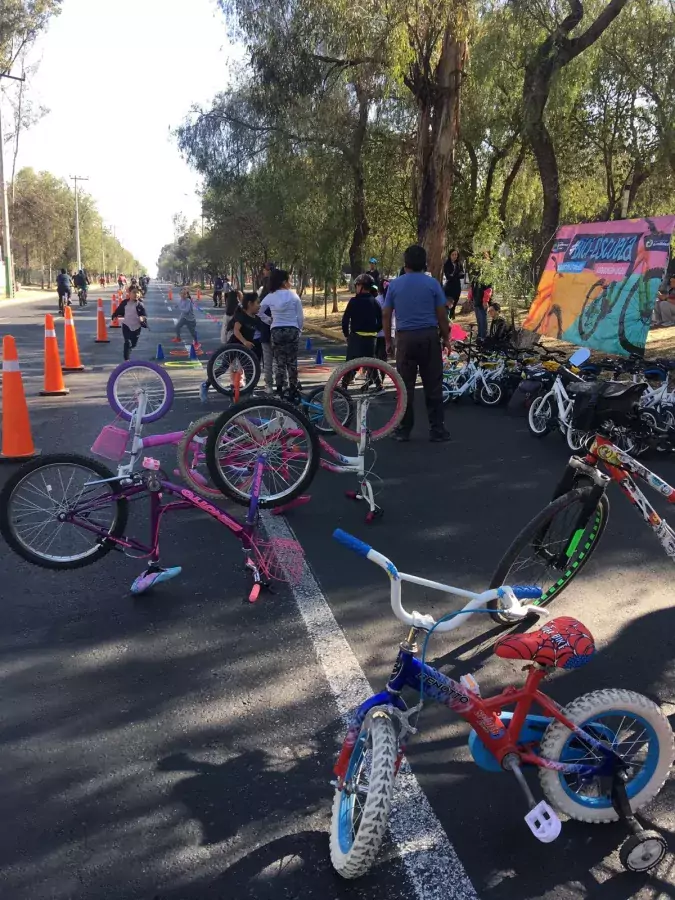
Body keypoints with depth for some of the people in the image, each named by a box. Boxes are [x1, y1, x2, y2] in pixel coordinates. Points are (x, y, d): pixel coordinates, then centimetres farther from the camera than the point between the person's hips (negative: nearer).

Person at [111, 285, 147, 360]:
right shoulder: (125, 302, -1)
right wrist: (114, 316, 6)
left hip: (136, 326, 0)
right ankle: (127, 359, -11)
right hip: (126, 325, 0)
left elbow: (145, 315, -7)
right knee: (127, 342, -12)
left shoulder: (140, 305, -7)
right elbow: (119, 310, 13)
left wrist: (143, 318, -27)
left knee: (134, 343, 13)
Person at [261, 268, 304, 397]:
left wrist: (270, 319, 11)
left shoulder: (270, 296, 0)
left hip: (276, 331, 1)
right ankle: (293, 389, 10)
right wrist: (299, 329, 12)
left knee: (279, 362, 7)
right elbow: (300, 317, -2)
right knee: (292, 362, 7)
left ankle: (280, 389, 7)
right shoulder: (293, 296, -4)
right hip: (292, 330, -1)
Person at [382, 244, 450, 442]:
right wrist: (446, 338, 10)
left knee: (405, 385, 6)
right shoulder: (432, 283, 0)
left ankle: (404, 429, 10)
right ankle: (436, 429, 6)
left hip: (405, 337, 1)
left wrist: (388, 340, 14)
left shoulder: (394, 284, 5)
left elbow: (386, 315, 6)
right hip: (429, 336, -1)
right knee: (433, 385, 4)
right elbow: (441, 315, 0)